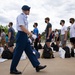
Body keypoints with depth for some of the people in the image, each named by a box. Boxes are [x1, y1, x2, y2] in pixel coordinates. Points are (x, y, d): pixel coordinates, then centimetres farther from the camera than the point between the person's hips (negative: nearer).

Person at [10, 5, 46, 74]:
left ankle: (37, 66, 15)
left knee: (29, 52, 9)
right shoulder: (20, 16, -12)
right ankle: (13, 69, 12)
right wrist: (30, 34, -15)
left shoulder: (25, 17, 14)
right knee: (18, 53, -1)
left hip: (25, 36, 9)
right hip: (21, 35, -9)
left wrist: (29, 34, 13)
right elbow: (22, 27, -20)